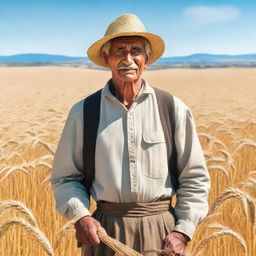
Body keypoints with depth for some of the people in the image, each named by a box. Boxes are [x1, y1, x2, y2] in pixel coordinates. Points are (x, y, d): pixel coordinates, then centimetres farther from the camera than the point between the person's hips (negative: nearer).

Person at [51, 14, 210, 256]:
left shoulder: (175, 110, -1)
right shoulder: (82, 112, 0)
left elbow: (195, 178, 3)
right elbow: (65, 177, 5)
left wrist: (182, 231, -5)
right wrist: (81, 216, -10)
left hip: (160, 229, 0)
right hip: (105, 230, 0)